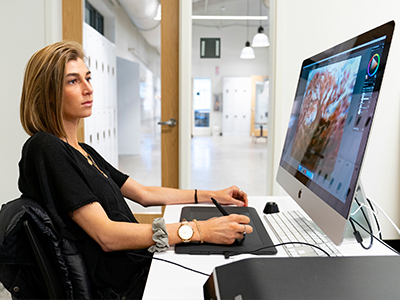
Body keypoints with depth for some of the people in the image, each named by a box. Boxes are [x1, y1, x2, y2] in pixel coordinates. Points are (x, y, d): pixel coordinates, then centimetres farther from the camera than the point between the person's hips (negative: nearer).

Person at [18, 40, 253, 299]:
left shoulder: (84, 152, 14)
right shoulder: (45, 149, -15)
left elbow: (144, 194, 18)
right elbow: (106, 235, -23)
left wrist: (213, 196, 13)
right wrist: (199, 230, -27)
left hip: (143, 263, 8)